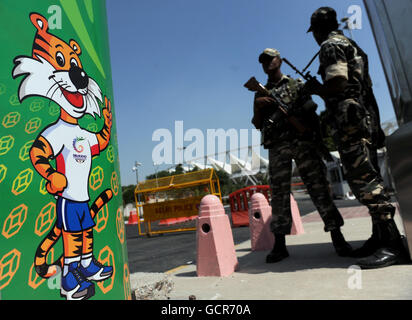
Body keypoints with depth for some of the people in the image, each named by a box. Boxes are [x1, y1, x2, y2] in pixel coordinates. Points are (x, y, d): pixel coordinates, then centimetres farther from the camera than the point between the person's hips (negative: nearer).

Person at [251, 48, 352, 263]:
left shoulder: (297, 84, 17)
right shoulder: (261, 93, 21)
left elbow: (311, 112, 13)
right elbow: (257, 124, 15)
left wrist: (320, 139, 1)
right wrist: (257, 105, -3)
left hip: (302, 140, -1)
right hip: (276, 147, 2)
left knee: (318, 186, -5)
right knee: (279, 193, -2)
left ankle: (337, 237, 1)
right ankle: (280, 245, 1)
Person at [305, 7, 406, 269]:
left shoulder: (331, 45, -2)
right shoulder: (350, 44, 27)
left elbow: (338, 83, -17)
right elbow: (363, 84, 24)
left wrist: (317, 89, 0)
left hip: (350, 121, -10)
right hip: (366, 119, 10)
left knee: (364, 180, -13)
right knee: (368, 179, 8)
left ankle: (392, 244, -11)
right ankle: (380, 237, 14)